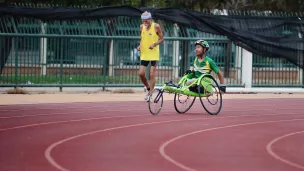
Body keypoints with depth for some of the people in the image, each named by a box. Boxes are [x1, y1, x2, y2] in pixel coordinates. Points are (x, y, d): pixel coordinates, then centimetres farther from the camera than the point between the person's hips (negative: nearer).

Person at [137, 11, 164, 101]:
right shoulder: (142, 27, 4)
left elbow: (161, 39, -3)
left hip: (154, 54, -4)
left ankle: (150, 93, 2)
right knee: (141, 73, -2)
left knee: (152, 75, -5)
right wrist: (140, 45, -3)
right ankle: (147, 87, 25)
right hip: (144, 54, 4)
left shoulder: (156, 26, -8)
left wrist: (154, 44, -20)